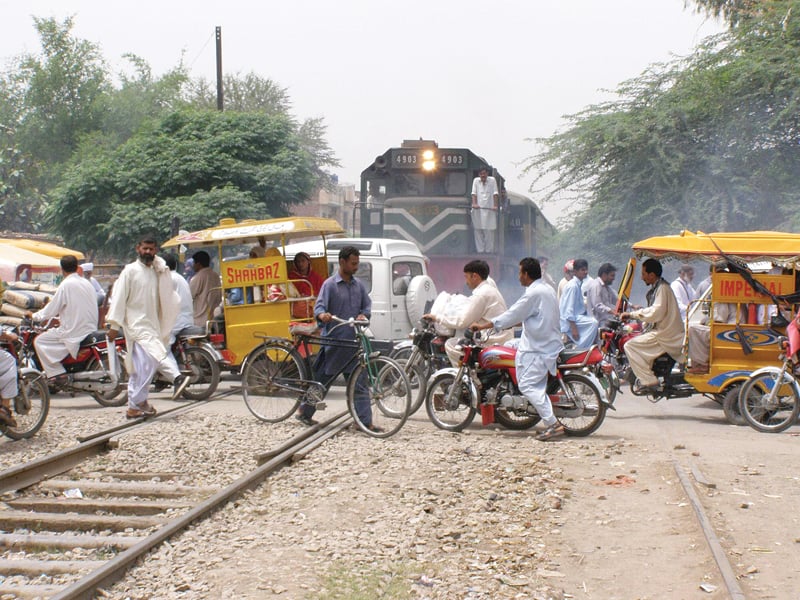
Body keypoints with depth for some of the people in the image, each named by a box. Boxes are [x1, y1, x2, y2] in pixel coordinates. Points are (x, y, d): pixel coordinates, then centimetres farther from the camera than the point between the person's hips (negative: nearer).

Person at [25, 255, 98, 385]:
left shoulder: (66, 285, -12)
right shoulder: (86, 283, 10)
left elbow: (51, 310, -8)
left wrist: (33, 316, 9)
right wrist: (61, 318, 31)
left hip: (74, 333, -8)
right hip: (90, 329, 8)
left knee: (39, 341, 2)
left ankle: (56, 374, -7)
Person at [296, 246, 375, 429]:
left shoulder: (358, 285, 12)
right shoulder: (330, 284, -5)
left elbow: (367, 305, 14)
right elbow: (319, 306, -14)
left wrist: (363, 315, -9)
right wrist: (322, 315, -37)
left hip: (353, 341, 5)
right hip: (333, 340, -5)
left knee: (359, 383, 1)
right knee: (321, 378, 5)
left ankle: (365, 421, 2)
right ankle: (304, 412, 22)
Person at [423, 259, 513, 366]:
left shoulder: (480, 295, -13)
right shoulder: (491, 288, 18)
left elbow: (462, 322, -15)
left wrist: (437, 317, -5)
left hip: (494, 343, -10)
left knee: (450, 344, -8)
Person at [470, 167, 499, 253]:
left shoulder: (492, 180, 3)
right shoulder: (476, 180, 9)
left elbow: (495, 194, -1)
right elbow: (474, 193, 2)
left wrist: (495, 205, -12)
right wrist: (474, 203, -14)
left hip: (489, 209, -2)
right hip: (478, 209, 2)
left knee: (489, 231, -4)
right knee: (478, 230, -1)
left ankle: (489, 250, 1)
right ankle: (480, 250, 4)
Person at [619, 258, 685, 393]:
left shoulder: (662, 288, -14)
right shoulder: (657, 287, 17)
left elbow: (656, 313, -25)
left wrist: (632, 314, -21)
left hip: (665, 335, -11)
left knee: (630, 346, -15)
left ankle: (649, 381, -15)